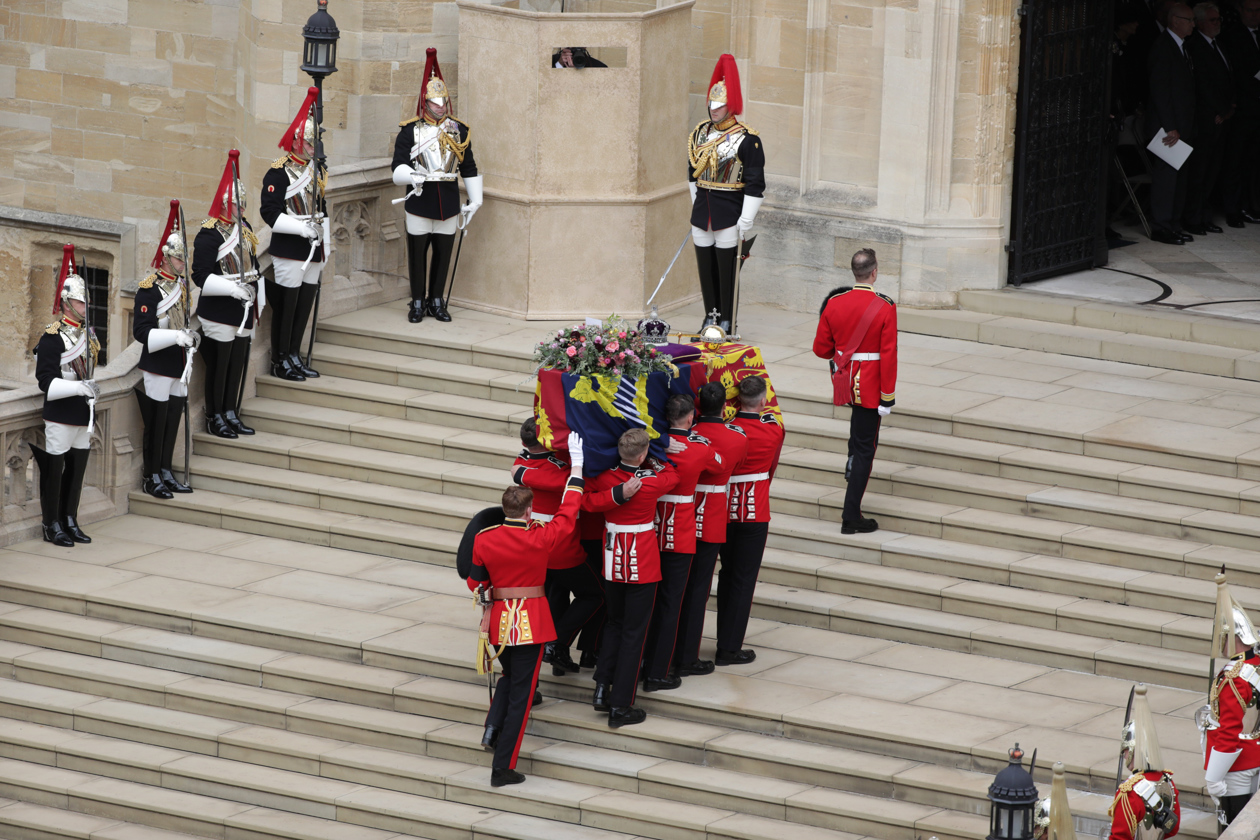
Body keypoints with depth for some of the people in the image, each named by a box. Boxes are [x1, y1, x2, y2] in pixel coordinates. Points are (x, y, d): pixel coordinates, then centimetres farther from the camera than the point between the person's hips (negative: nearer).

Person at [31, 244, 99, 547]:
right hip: (60, 417, -7)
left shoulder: (88, 334, 12)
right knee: (54, 471, 0)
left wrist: (93, 399, 17)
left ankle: (70, 522, 20)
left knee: (77, 470, 11)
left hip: (84, 417, 7)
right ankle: (53, 526, 6)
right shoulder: (53, 337, -12)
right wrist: (79, 388, -25)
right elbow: (46, 381, -17)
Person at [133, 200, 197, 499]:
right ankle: (152, 478, 7)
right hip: (157, 369, -8)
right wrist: (177, 337, -26)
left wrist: (190, 336, 7)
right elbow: (141, 332, -19)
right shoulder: (150, 289, -14)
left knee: (172, 421, 12)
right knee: (156, 424, -2)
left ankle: (166, 473, 21)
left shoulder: (182, 285, 12)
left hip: (178, 368, 8)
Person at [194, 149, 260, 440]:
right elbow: (201, 277, -19)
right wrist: (234, 288, -23)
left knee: (239, 362, 12)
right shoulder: (210, 235, -15)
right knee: (219, 364, 0)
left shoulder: (244, 228, 10)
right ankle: (214, 418, 10)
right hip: (218, 314, -8)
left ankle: (231, 413, 23)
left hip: (242, 312, 8)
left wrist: (255, 295, 14)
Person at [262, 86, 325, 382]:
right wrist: (302, 228, -20)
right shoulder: (279, 173, -10)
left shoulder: (317, 171, 14)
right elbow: (270, 212, -16)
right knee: (286, 305, -3)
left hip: (313, 249, 8)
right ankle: (281, 361, 4)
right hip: (288, 250, -8)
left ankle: (294, 356, 19)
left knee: (305, 303, 10)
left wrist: (325, 237, 14)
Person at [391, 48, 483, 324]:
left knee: (443, 253, 7)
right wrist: (410, 176, -28)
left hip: (448, 202, 3)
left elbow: (469, 168, 13)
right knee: (417, 254, 2)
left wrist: (475, 200, 12)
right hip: (419, 200, -2)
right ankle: (417, 303, 13)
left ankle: (436, 301, 20)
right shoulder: (410, 131, -1)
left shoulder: (458, 131, 7)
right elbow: (398, 166, -6)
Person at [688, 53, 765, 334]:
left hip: (729, 216, -6)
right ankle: (710, 319, 20)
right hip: (702, 213, 6)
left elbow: (755, 184, -11)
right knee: (705, 268, 10)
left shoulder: (747, 140, -10)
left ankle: (726, 323, 8)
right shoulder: (700, 134, 8)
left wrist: (746, 222, -14)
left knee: (727, 270, 0)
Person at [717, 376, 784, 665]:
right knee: (744, 579, 3)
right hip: (755, 513, -3)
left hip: (723, 511, 3)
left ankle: (725, 639, 25)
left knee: (727, 574, 18)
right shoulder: (774, 431, -10)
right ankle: (729, 649, 2)